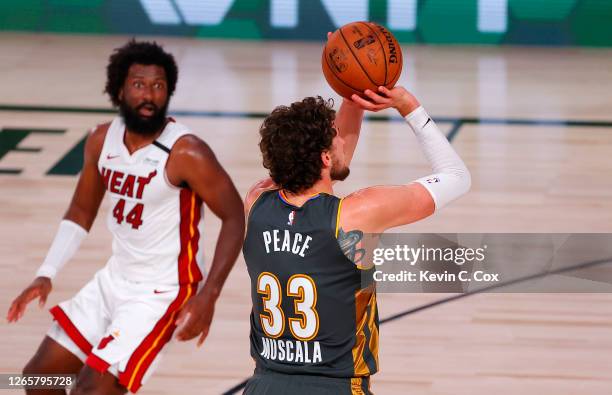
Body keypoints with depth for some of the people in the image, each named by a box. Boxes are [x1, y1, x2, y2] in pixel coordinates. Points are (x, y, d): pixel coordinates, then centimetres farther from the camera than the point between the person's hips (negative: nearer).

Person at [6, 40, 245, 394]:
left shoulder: (186, 153, -21)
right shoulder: (102, 140, -1)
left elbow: (235, 217, -17)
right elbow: (81, 213, 13)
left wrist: (209, 295, -25)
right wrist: (46, 276, 3)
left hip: (161, 292, -7)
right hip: (114, 280, 8)